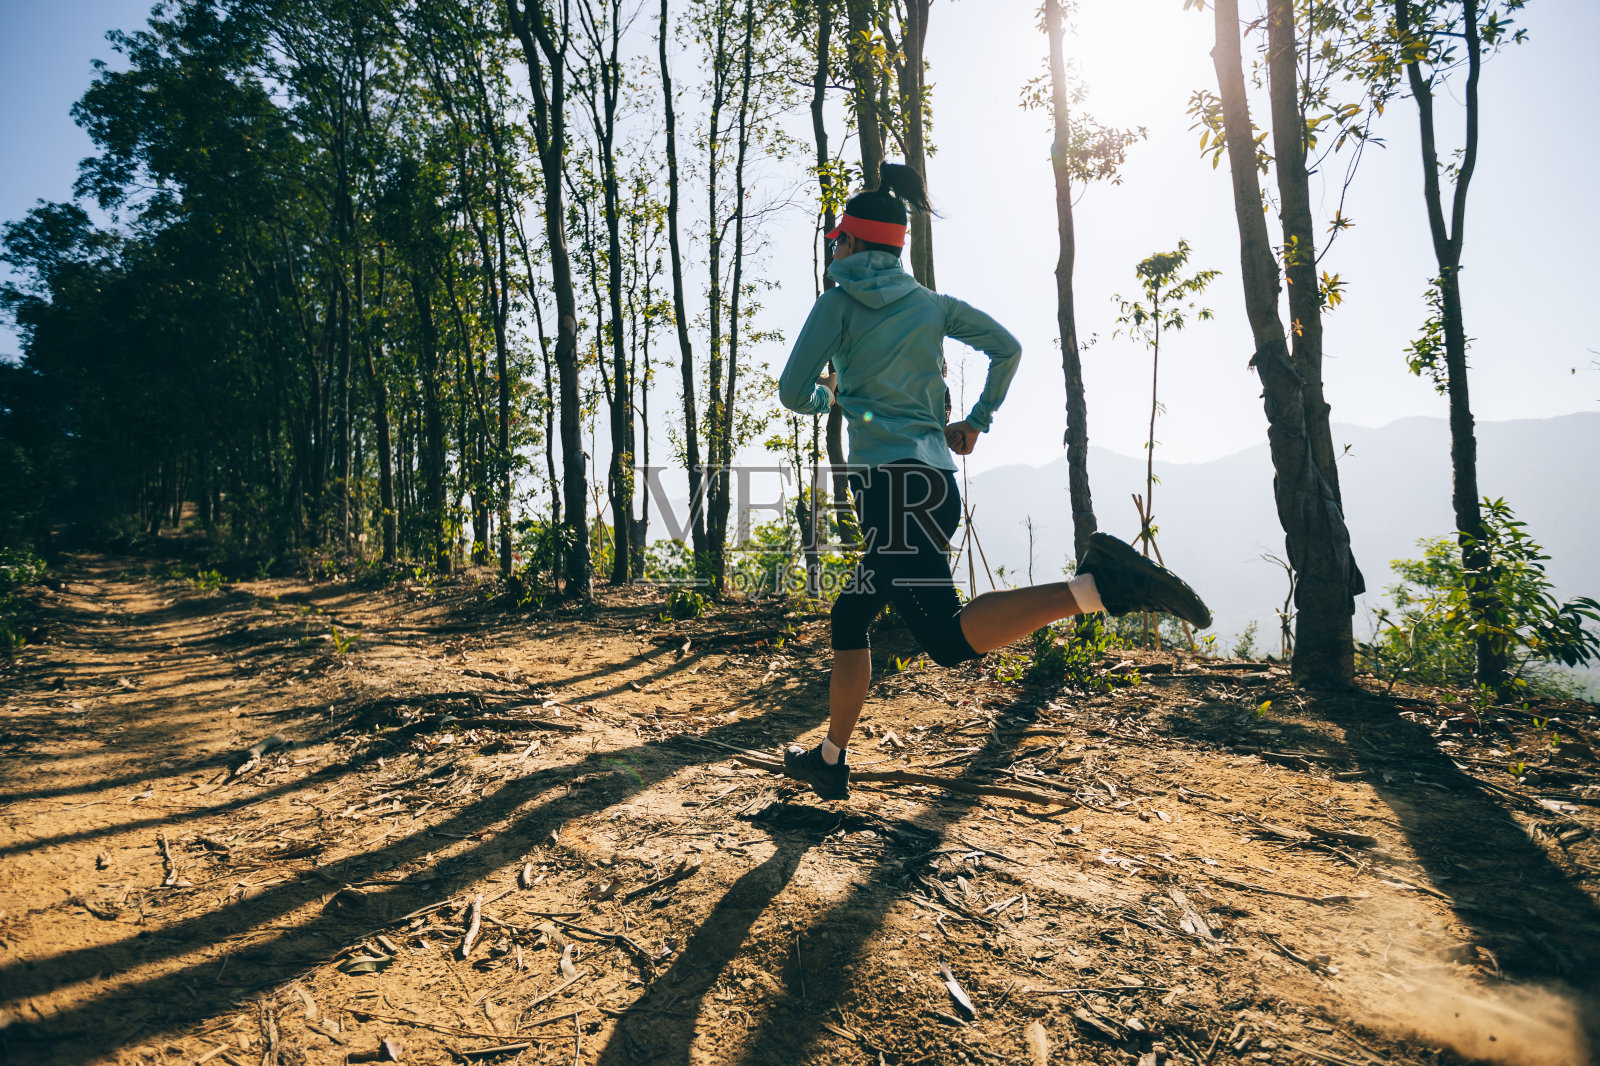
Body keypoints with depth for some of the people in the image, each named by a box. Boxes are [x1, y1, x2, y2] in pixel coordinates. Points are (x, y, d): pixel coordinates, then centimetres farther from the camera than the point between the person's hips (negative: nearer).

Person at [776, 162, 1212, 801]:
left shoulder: (839, 302, 2)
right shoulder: (931, 303, 19)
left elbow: (793, 393, -1)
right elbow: (1007, 348, 17)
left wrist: (827, 395, 22)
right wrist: (976, 421, 23)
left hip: (891, 484, -8)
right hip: (935, 478, 8)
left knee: (950, 639, -17)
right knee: (848, 620, 16)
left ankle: (1091, 585, -29)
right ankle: (830, 762, 21)